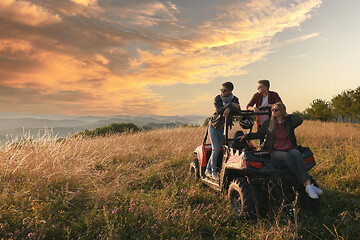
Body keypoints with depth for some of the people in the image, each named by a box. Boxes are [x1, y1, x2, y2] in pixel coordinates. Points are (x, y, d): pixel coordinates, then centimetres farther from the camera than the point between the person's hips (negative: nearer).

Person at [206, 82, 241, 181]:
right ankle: (214, 172, -1)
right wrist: (230, 105, -34)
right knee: (215, 149, -12)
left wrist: (229, 109, -41)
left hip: (224, 129, 3)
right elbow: (218, 110, -26)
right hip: (214, 127, -3)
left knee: (218, 150, 4)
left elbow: (238, 110, -22)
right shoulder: (217, 98, -10)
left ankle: (208, 170, 18)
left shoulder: (235, 100, -3)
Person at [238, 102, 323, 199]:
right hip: (275, 152, -1)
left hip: (290, 149, 1)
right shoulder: (268, 123, 10)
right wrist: (246, 136, 4)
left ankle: (308, 183, -43)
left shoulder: (289, 122, 8)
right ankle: (307, 185, -35)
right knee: (288, 156, -34)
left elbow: (299, 120, -12)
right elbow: (259, 134, 16)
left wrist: (287, 116, 2)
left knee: (297, 154, -34)